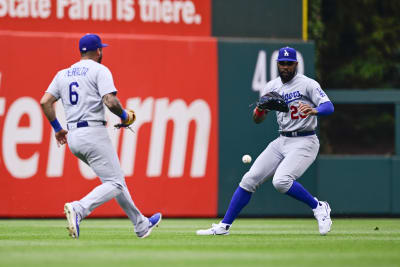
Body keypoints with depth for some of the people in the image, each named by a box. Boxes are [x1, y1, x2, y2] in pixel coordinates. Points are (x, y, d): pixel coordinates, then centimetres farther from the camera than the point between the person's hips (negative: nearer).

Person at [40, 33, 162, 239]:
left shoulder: (63, 74, 15)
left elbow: (45, 102, 7)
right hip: (94, 133, -8)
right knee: (114, 184, -8)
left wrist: (57, 127, 17)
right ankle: (78, 210, -32)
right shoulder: (99, 70, -4)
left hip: (73, 138, 8)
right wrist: (125, 116, 1)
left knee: (115, 178, 19)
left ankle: (141, 225, 22)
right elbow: (110, 101, -17)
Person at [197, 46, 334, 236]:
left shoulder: (307, 84, -7)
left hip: (304, 142, -6)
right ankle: (224, 226, 5)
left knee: (281, 181, -27)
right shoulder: (272, 87, 10)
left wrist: (314, 110, -41)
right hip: (282, 141, 6)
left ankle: (318, 207, -6)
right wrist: (260, 110, -13)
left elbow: (329, 107, -18)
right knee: (250, 179, -2)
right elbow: (257, 120, 11)